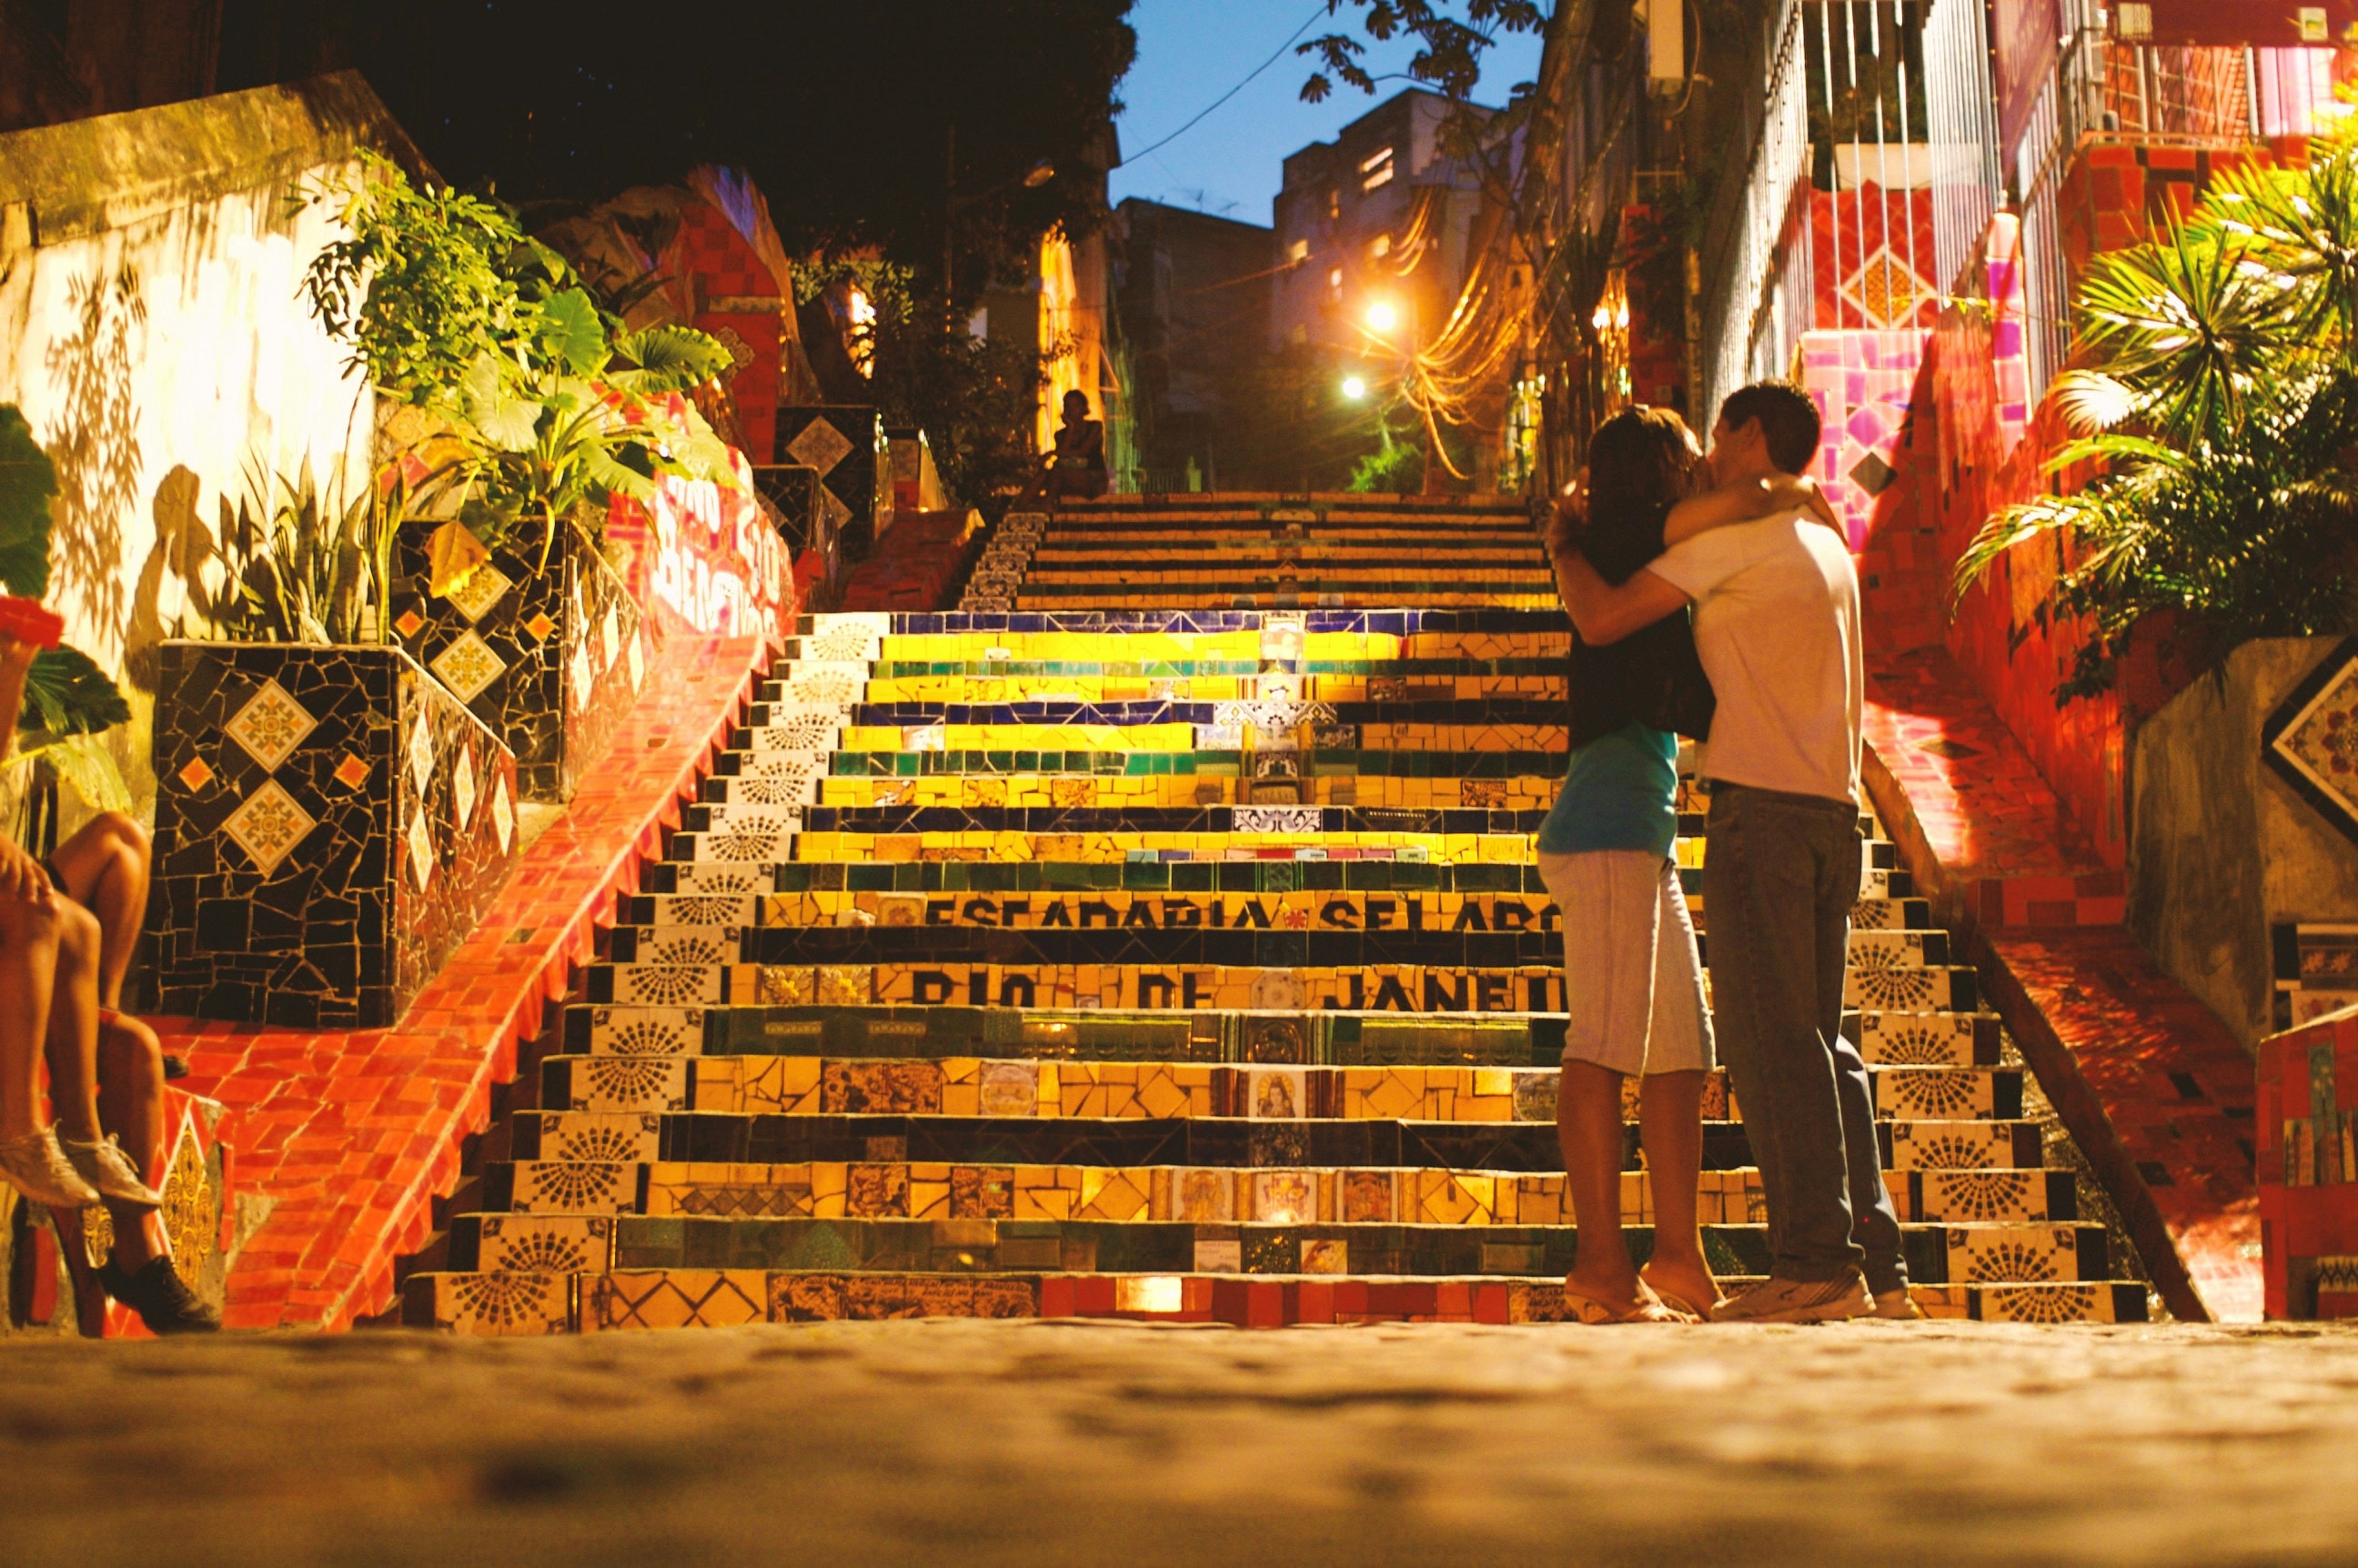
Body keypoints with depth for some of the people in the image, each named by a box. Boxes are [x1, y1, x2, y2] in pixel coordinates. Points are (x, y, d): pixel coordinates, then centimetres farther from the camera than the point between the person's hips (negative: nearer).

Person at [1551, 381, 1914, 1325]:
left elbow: (1604, 619, -7)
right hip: (1834, 812, 8)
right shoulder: (1829, 551, 22)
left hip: (1762, 805, -8)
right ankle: (1875, 1263, 8)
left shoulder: (1737, 536, -4)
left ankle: (1815, 1262, -13)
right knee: (1819, 1042, 10)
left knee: (1770, 1040, -9)